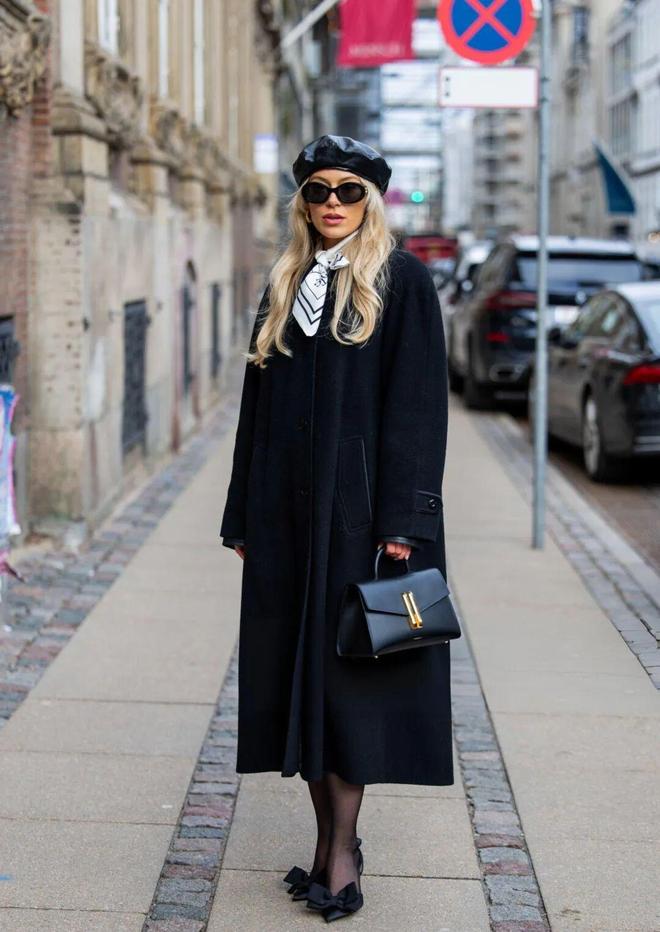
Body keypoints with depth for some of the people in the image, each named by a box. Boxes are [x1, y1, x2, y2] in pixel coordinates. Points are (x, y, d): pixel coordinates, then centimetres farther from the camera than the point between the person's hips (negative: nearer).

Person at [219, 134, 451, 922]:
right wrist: (244, 517, 9)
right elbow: (257, 405, 14)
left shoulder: (401, 280, -3)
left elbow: (417, 403, -9)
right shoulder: (284, 287, 14)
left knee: (346, 660, -3)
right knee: (298, 662, 6)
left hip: (358, 500, -5)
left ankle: (343, 849, 4)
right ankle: (328, 836, 16)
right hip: (288, 504, 5)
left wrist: (403, 522, -16)